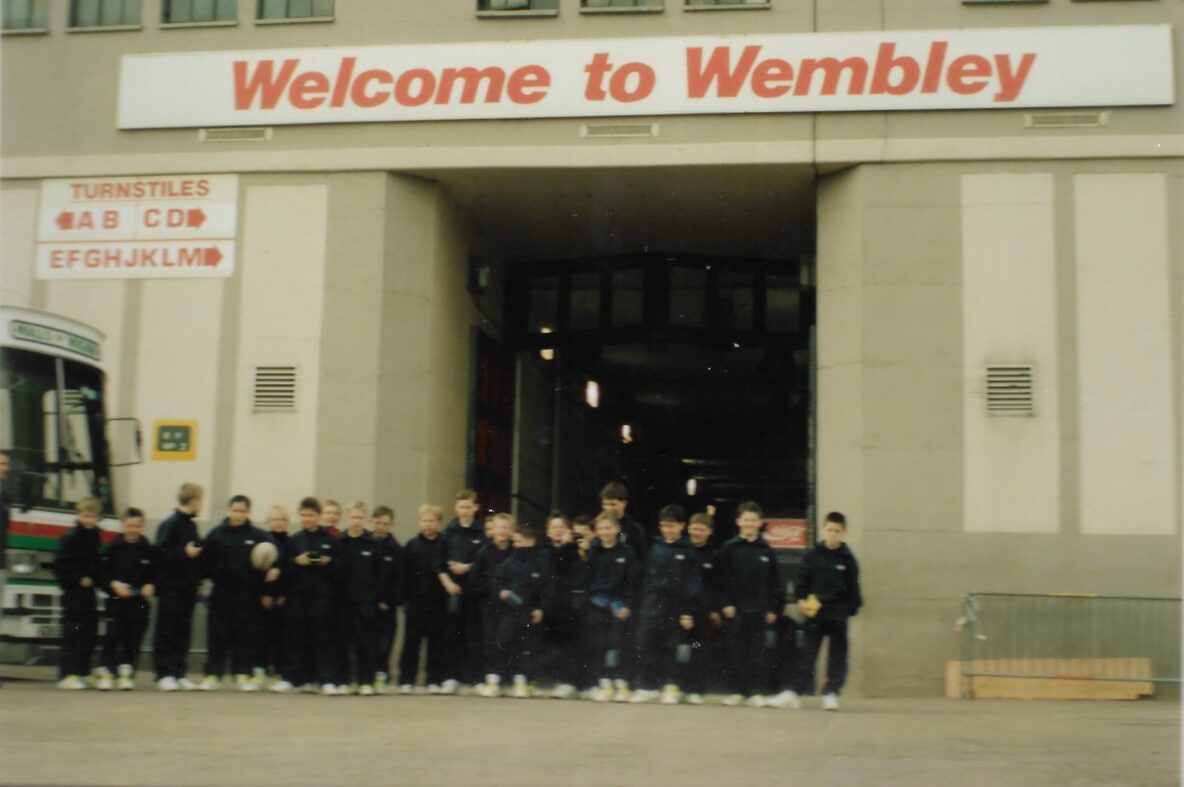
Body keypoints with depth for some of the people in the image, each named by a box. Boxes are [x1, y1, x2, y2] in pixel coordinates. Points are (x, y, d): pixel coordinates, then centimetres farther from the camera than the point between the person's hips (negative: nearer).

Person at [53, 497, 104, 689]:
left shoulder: (96, 537, 12)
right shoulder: (70, 538, -10)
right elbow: (60, 566, -14)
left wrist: (95, 580, 3)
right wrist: (79, 579, -17)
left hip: (89, 591, 7)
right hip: (73, 592, -7)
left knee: (90, 632, 9)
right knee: (72, 632, -8)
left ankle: (81, 672, 18)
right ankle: (68, 674, -5)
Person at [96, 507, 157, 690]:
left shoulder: (149, 550, 2)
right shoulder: (113, 547, -1)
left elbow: (155, 573, 7)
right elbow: (102, 571, -2)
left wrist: (151, 586, -10)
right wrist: (114, 584, -16)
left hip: (139, 600, 1)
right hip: (116, 600, -1)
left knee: (134, 638, 4)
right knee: (112, 636, -5)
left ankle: (127, 673, 17)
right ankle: (106, 672, 4)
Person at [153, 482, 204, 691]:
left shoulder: (191, 525, 12)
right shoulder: (170, 524, -11)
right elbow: (160, 552, -18)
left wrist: (198, 578, 12)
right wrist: (184, 552, -22)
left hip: (188, 587, 7)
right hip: (170, 587, -7)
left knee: (183, 631, 8)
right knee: (166, 631, -1)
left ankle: (180, 673, 13)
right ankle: (164, 674, 2)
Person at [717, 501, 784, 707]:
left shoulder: (766, 551, 6)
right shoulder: (729, 549, 3)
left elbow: (775, 582, 6)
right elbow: (723, 580, 1)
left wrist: (773, 609, 0)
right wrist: (726, 604, -8)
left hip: (761, 611, 1)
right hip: (736, 610, -1)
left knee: (761, 653, 0)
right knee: (736, 652, 4)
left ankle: (758, 692, 6)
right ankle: (736, 692, 11)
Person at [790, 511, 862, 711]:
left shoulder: (847, 559, 0)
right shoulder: (812, 555, -1)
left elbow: (853, 587, 4)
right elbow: (802, 579, 0)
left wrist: (853, 607, -1)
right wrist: (800, 600, -12)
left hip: (838, 614, 1)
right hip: (814, 612, -1)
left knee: (837, 654, 4)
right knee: (808, 652, 3)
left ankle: (831, 692, 11)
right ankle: (799, 688, 7)